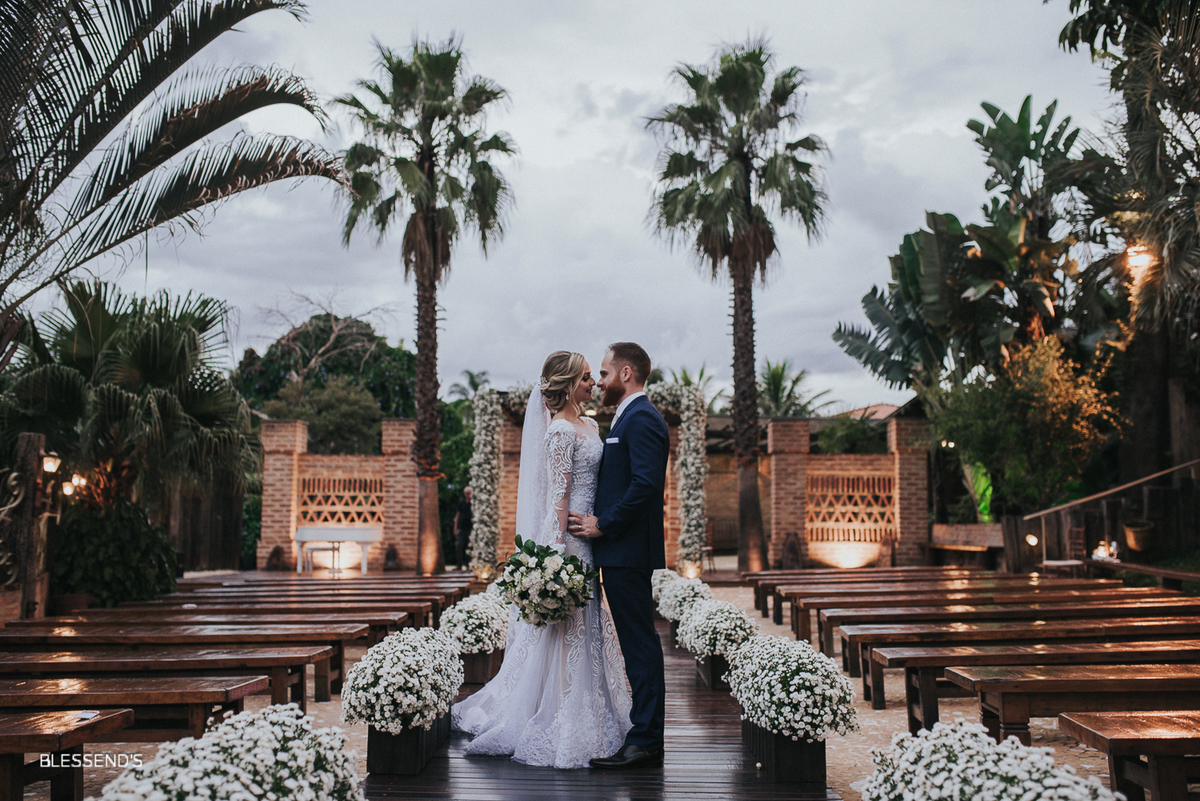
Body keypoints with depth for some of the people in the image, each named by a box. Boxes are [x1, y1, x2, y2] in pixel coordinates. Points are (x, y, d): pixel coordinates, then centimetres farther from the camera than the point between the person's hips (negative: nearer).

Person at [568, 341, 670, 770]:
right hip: (621, 551, 11)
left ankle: (645, 742, -1)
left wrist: (603, 525, -16)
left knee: (640, 645, -6)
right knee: (638, 643, 13)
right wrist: (601, 522, 14)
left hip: (628, 553, -11)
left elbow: (645, 484, -23)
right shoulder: (632, 417, 20)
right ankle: (646, 733, 20)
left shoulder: (641, 419, -13)